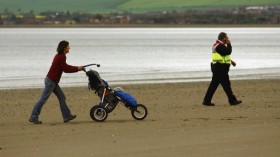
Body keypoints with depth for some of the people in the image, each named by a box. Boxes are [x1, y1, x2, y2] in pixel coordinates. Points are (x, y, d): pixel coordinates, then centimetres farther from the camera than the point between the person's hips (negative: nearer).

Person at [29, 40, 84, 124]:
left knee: (62, 97, 10)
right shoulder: (61, 57, -16)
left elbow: (65, 66, 24)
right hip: (51, 80, -10)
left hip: (52, 81, 10)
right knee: (43, 99, -7)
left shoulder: (59, 56, 15)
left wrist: (77, 68, 17)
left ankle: (67, 116, 13)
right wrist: (77, 68, -7)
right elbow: (66, 69, -17)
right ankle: (33, 117, -4)